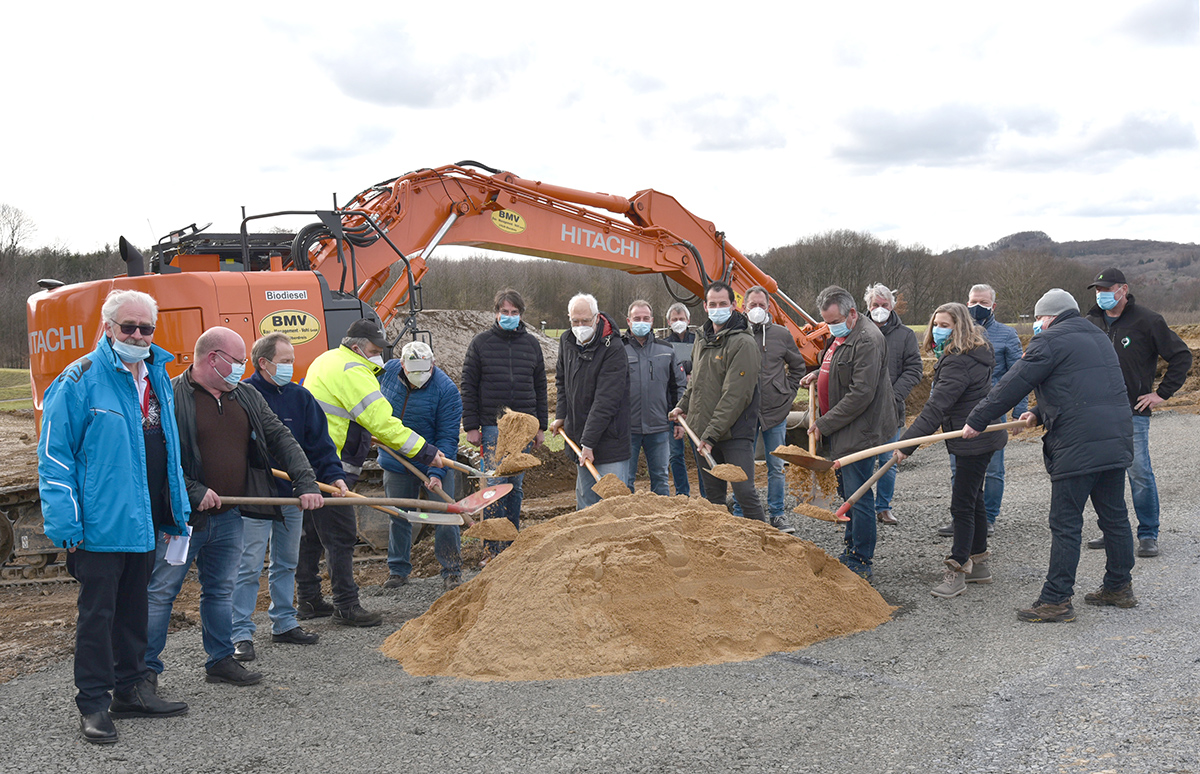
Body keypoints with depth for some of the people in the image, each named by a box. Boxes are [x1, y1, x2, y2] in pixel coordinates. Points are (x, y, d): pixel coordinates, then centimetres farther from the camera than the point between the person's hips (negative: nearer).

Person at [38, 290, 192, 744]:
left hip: (144, 521, 7)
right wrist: (65, 523, -17)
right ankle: (94, 703, 12)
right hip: (101, 523, -7)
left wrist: (177, 511, 16)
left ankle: (130, 689, 29)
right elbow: (54, 454, -12)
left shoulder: (158, 376, 11)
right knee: (97, 613, 1)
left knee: (134, 608, 17)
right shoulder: (80, 380, -10)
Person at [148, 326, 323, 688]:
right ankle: (146, 667, 11)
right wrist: (193, 490, -20)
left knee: (221, 591, 15)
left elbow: (281, 440, 10)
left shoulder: (248, 397, 11)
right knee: (161, 591, 1)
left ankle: (221, 660, 26)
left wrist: (306, 482, -1)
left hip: (229, 517, 6)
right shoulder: (170, 397, -9)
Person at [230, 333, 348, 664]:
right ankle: (241, 633, 3)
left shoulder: (300, 397, 7)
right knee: (249, 566, -4)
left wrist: (333, 474, -7)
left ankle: (284, 623, 28)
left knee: (287, 562, 16)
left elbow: (319, 442, 5)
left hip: (293, 494, 6)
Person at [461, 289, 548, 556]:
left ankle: (513, 544, 17)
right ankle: (493, 549, -1)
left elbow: (540, 386, 14)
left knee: (516, 486, 9)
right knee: (495, 484, -7)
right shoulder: (481, 343, 1)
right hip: (492, 426, -3)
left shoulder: (531, 344, 9)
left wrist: (541, 425, 10)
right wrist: (471, 426, -4)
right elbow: (468, 387, 1)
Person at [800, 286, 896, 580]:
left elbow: (861, 394, -24)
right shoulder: (840, 335, 13)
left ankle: (861, 564, 1)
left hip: (859, 431, -10)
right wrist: (818, 374, 12)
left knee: (858, 497, -6)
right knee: (848, 492, 17)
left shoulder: (867, 340, -19)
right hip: (840, 432, 10)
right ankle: (852, 552, 28)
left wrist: (824, 424, -20)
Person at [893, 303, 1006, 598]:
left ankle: (957, 571, -3)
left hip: (974, 440, -11)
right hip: (980, 437, 11)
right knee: (973, 499, 18)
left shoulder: (958, 362, -22)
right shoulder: (973, 354, 12)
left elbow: (936, 408, -27)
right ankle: (978, 564, 27)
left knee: (962, 504, -7)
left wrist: (906, 443, -28)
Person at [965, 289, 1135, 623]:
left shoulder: (1051, 341, -6)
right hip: (1117, 443, 9)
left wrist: (977, 420, 1)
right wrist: (1040, 415, 25)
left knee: (1066, 525, -4)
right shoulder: (1098, 337, 21)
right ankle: (1120, 586, 28)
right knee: (1114, 517, 17)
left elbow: (1013, 385, -7)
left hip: (1077, 448, -9)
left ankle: (1056, 600, 0)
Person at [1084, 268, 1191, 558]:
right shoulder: (1091, 323, 9)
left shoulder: (1147, 321, -4)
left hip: (1133, 411, -5)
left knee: (1139, 473, -5)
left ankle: (1148, 534, 5)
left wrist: (1161, 393, -4)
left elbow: (1181, 356, -1)